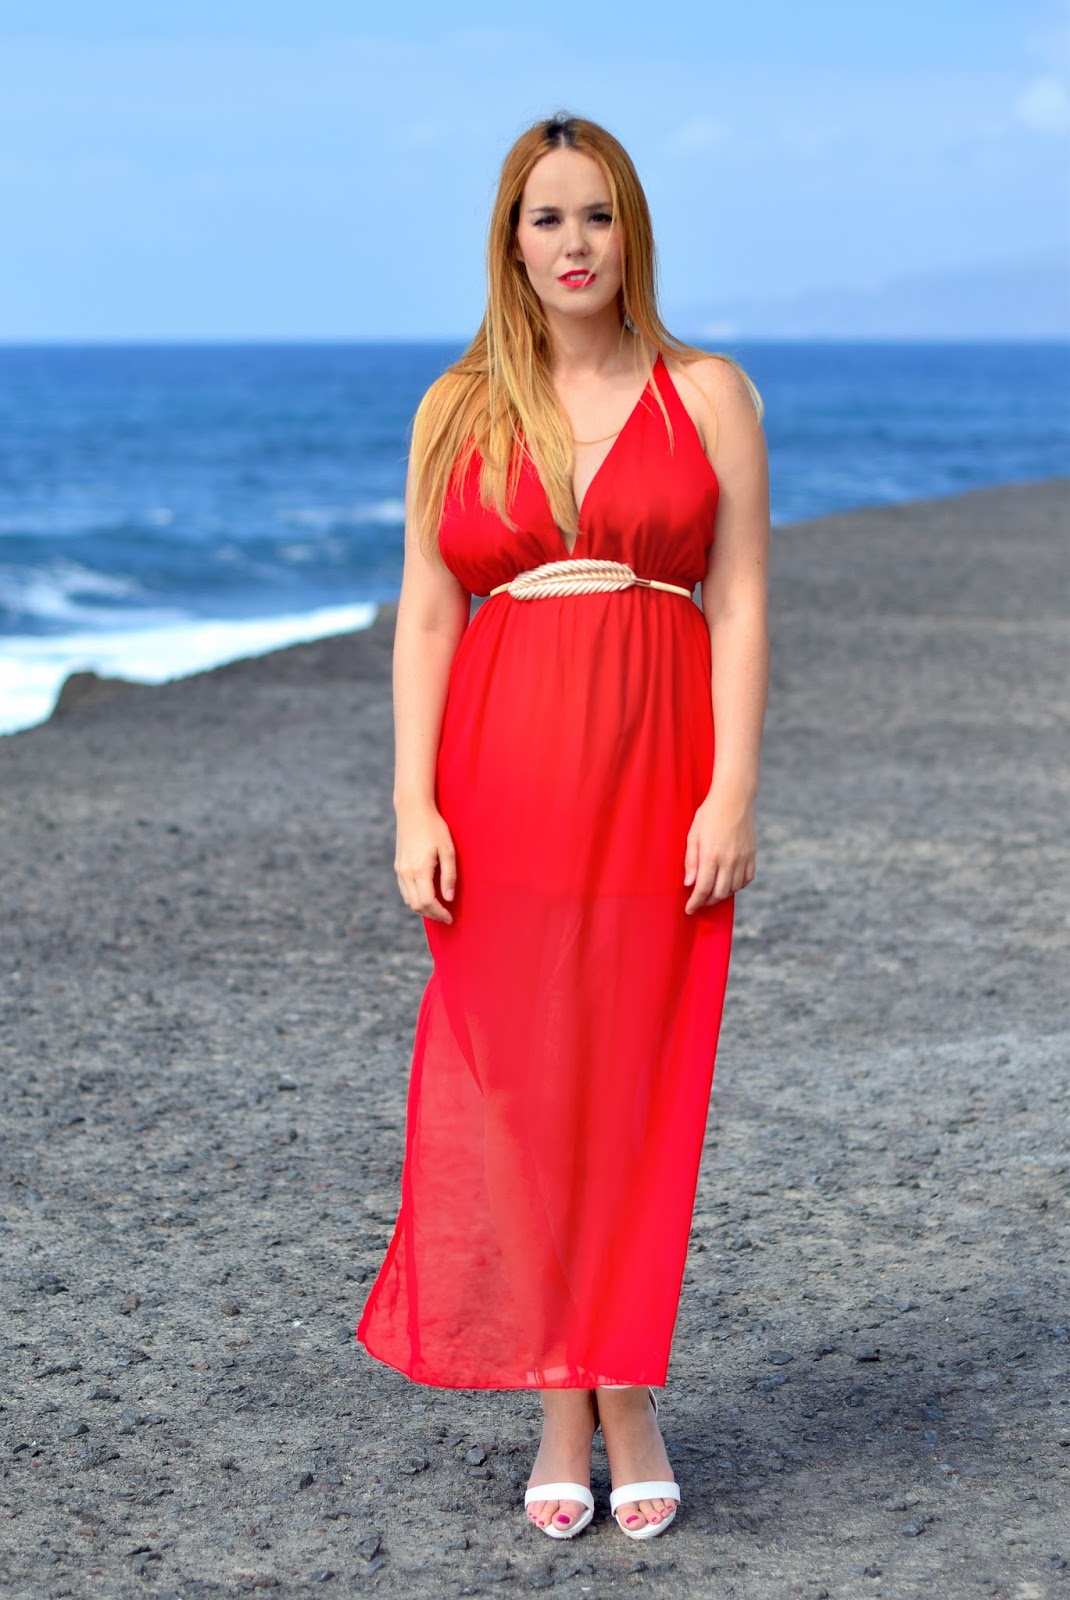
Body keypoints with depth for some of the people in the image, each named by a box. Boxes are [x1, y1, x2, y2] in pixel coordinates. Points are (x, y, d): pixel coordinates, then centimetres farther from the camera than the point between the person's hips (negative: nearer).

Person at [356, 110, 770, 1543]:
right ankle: (565, 1420, 12)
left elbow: (742, 605, 0)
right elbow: (426, 616, 6)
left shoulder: (707, 392, 5)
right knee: (515, 1093, 2)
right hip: (503, 779, 2)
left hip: (656, 778, -1)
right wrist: (414, 806, -4)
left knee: (638, 1091, 1)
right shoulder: (457, 409, 10)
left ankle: (627, 1404, 12)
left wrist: (733, 792, -10)